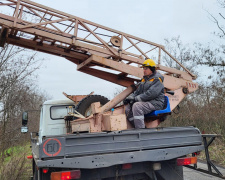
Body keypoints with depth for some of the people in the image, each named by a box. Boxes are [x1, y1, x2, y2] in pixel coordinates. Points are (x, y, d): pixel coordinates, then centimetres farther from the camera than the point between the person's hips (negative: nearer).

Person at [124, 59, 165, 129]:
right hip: (146, 102, 9)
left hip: (155, 104, -9)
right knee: (128, 108, -5)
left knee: (137, 106, -32)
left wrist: (136, 99, -21)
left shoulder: (157, 79, -9)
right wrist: (130, 97, 0)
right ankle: (137, 126, -5)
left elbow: (151, 94, -22)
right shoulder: (144, 79, 19)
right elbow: (138, 91, 20)